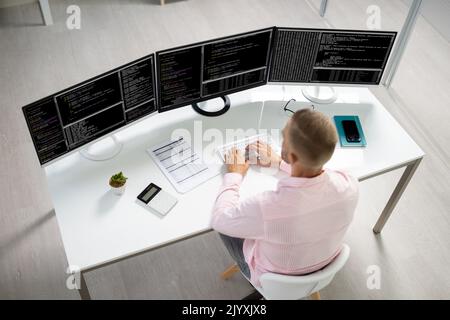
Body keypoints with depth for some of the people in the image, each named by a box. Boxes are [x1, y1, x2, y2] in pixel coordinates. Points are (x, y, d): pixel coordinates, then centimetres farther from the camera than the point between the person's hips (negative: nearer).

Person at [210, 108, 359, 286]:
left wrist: (235, 175, -6)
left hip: (274, 280, -4)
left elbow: (218, 219, -21)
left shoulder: (264, 208, -45)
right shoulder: (349, 186, -30)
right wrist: (278, 161, 6)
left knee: (223, 222, 21)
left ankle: (251, 274, 45)